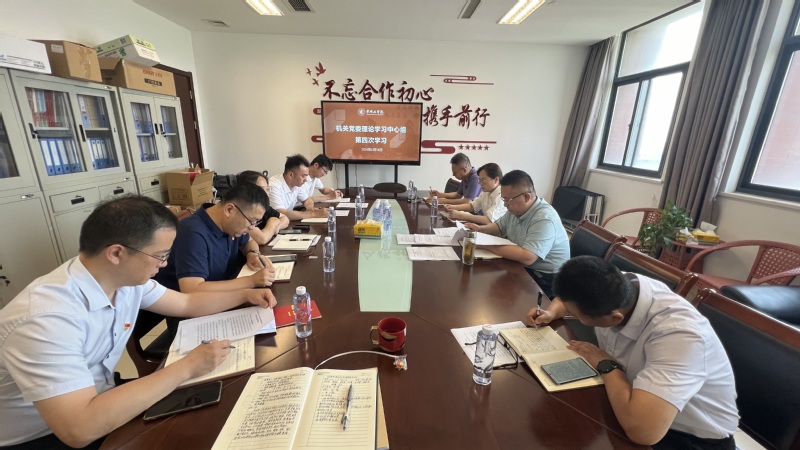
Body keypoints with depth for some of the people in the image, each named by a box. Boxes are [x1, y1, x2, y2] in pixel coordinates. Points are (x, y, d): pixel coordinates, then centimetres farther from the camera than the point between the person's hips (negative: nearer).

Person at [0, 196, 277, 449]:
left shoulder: (126, 280, -10)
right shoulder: (47, 317, -33)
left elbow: (187, 304, 5)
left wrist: (245, 294, -1)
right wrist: (187, 368, -34)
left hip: (95, 404, 6)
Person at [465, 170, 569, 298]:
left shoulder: (544, 219, -26)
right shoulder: (516, 208, 0)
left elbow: (526, 258, -35)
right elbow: (499, 226, 18)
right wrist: (480, 229, -3)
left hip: (544, 279, -7)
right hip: (520, 266, 8)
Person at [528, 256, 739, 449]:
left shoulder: (678, 334, -37)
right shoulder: (613, 286, -17)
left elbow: (642, 429, -45)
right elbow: (572, 293, 7)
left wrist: (605, 364, -29)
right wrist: (551, 312, -12)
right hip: (628, 400, 6)